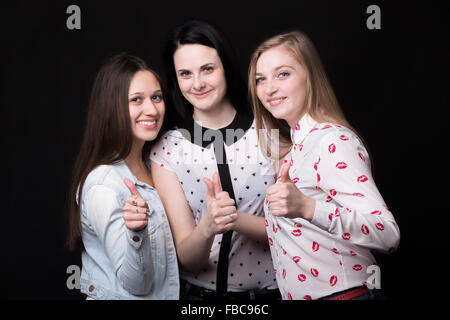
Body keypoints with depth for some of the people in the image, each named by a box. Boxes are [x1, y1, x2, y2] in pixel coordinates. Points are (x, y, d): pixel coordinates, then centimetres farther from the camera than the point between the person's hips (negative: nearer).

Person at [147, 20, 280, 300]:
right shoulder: (167, 151, -9)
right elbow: (188, 259, -11)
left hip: (272, 290, 1)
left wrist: (234, 219, -26)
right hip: (201, 292, 0)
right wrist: (207, 228, -32)